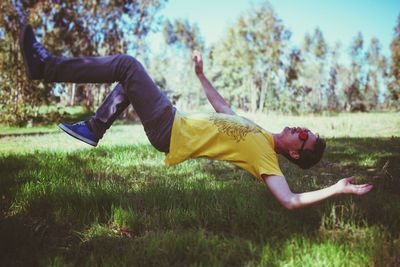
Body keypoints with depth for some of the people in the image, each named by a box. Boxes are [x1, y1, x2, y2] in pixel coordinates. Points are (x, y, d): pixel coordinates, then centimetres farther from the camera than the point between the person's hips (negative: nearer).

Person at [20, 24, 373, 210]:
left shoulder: (264, 155, -13)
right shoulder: (259, 133, 11)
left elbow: (290, 201, -25)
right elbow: (222, 107, 22)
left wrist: (338, 189, -25)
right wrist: (201, 75, 26)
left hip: (169, 131, -8)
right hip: (177, 119, 8)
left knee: (127, 65, -12)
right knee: (127, 78, 17)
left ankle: (46, 67, 1)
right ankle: (93, 130, 23)